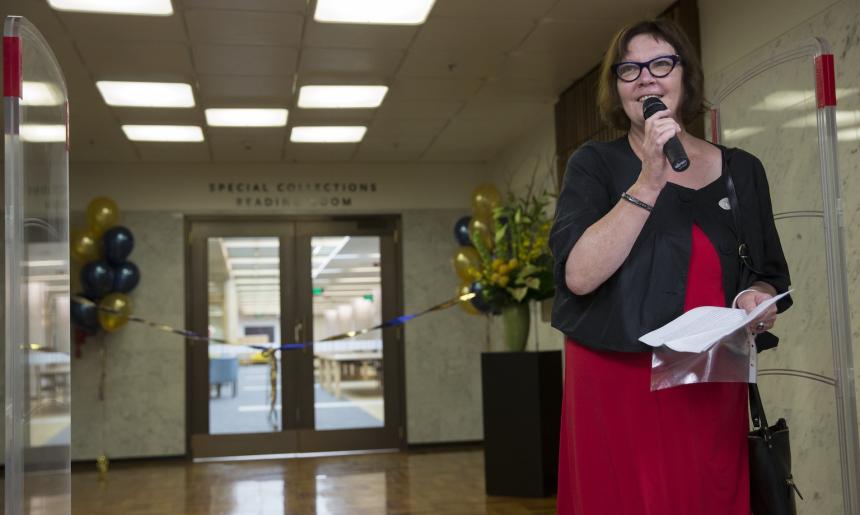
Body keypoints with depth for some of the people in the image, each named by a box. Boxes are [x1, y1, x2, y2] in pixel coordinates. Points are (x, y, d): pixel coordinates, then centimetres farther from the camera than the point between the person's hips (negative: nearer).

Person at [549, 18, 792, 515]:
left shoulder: (743, 170, 8)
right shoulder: (595, 165, -1)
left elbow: (771, 276, 18)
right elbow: (579, 275, -15)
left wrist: (760, 299, -5)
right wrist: (649, 182, -18)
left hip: (714, 392, 3)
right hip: (618, 387, -3)